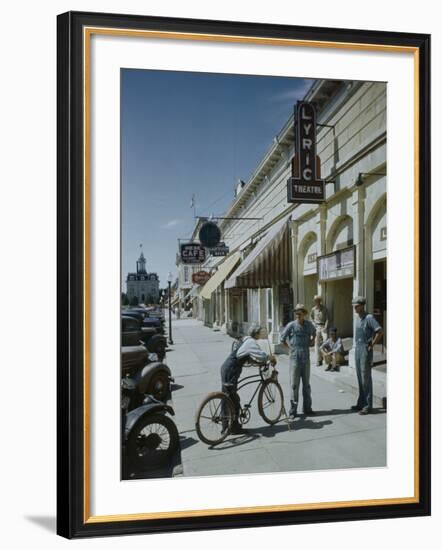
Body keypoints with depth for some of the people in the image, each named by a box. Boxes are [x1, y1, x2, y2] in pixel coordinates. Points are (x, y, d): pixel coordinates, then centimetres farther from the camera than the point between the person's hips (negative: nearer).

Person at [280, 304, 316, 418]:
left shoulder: (309, 325, 2)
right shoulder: (291, 325, -8)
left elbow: (314, 333, 25)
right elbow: (282, 338, 1)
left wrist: (311, 342, 12)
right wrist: (290, 348, -1)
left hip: (306, 358, 3)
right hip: (295, 358, -3)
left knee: (306, 384, 12)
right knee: (294, 385, -1)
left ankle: (307, 408, 22)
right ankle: (293, 410, 6)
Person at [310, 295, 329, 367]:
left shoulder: (324, 308, -2)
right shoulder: (313, 309, 3)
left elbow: (327, 318, -1)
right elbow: (311, 317, 18)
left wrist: (325, 327, -10)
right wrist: (314, 324, 5)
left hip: (323, 326, -1)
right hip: (317, 327, 1)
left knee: (325, 340, -15)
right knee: (317, 343, -2)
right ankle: (318, 360, 1)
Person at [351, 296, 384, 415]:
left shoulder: (369, 318, -14)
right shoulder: (357, 318, 12)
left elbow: (380, 332, -21)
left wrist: (372, 345, -15)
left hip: (366, 350, -8)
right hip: (357, 349, 8)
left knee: (366, 378, -3)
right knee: (360, 378, 13)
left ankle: (368, 405, 4)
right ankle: (361, 403, 21)